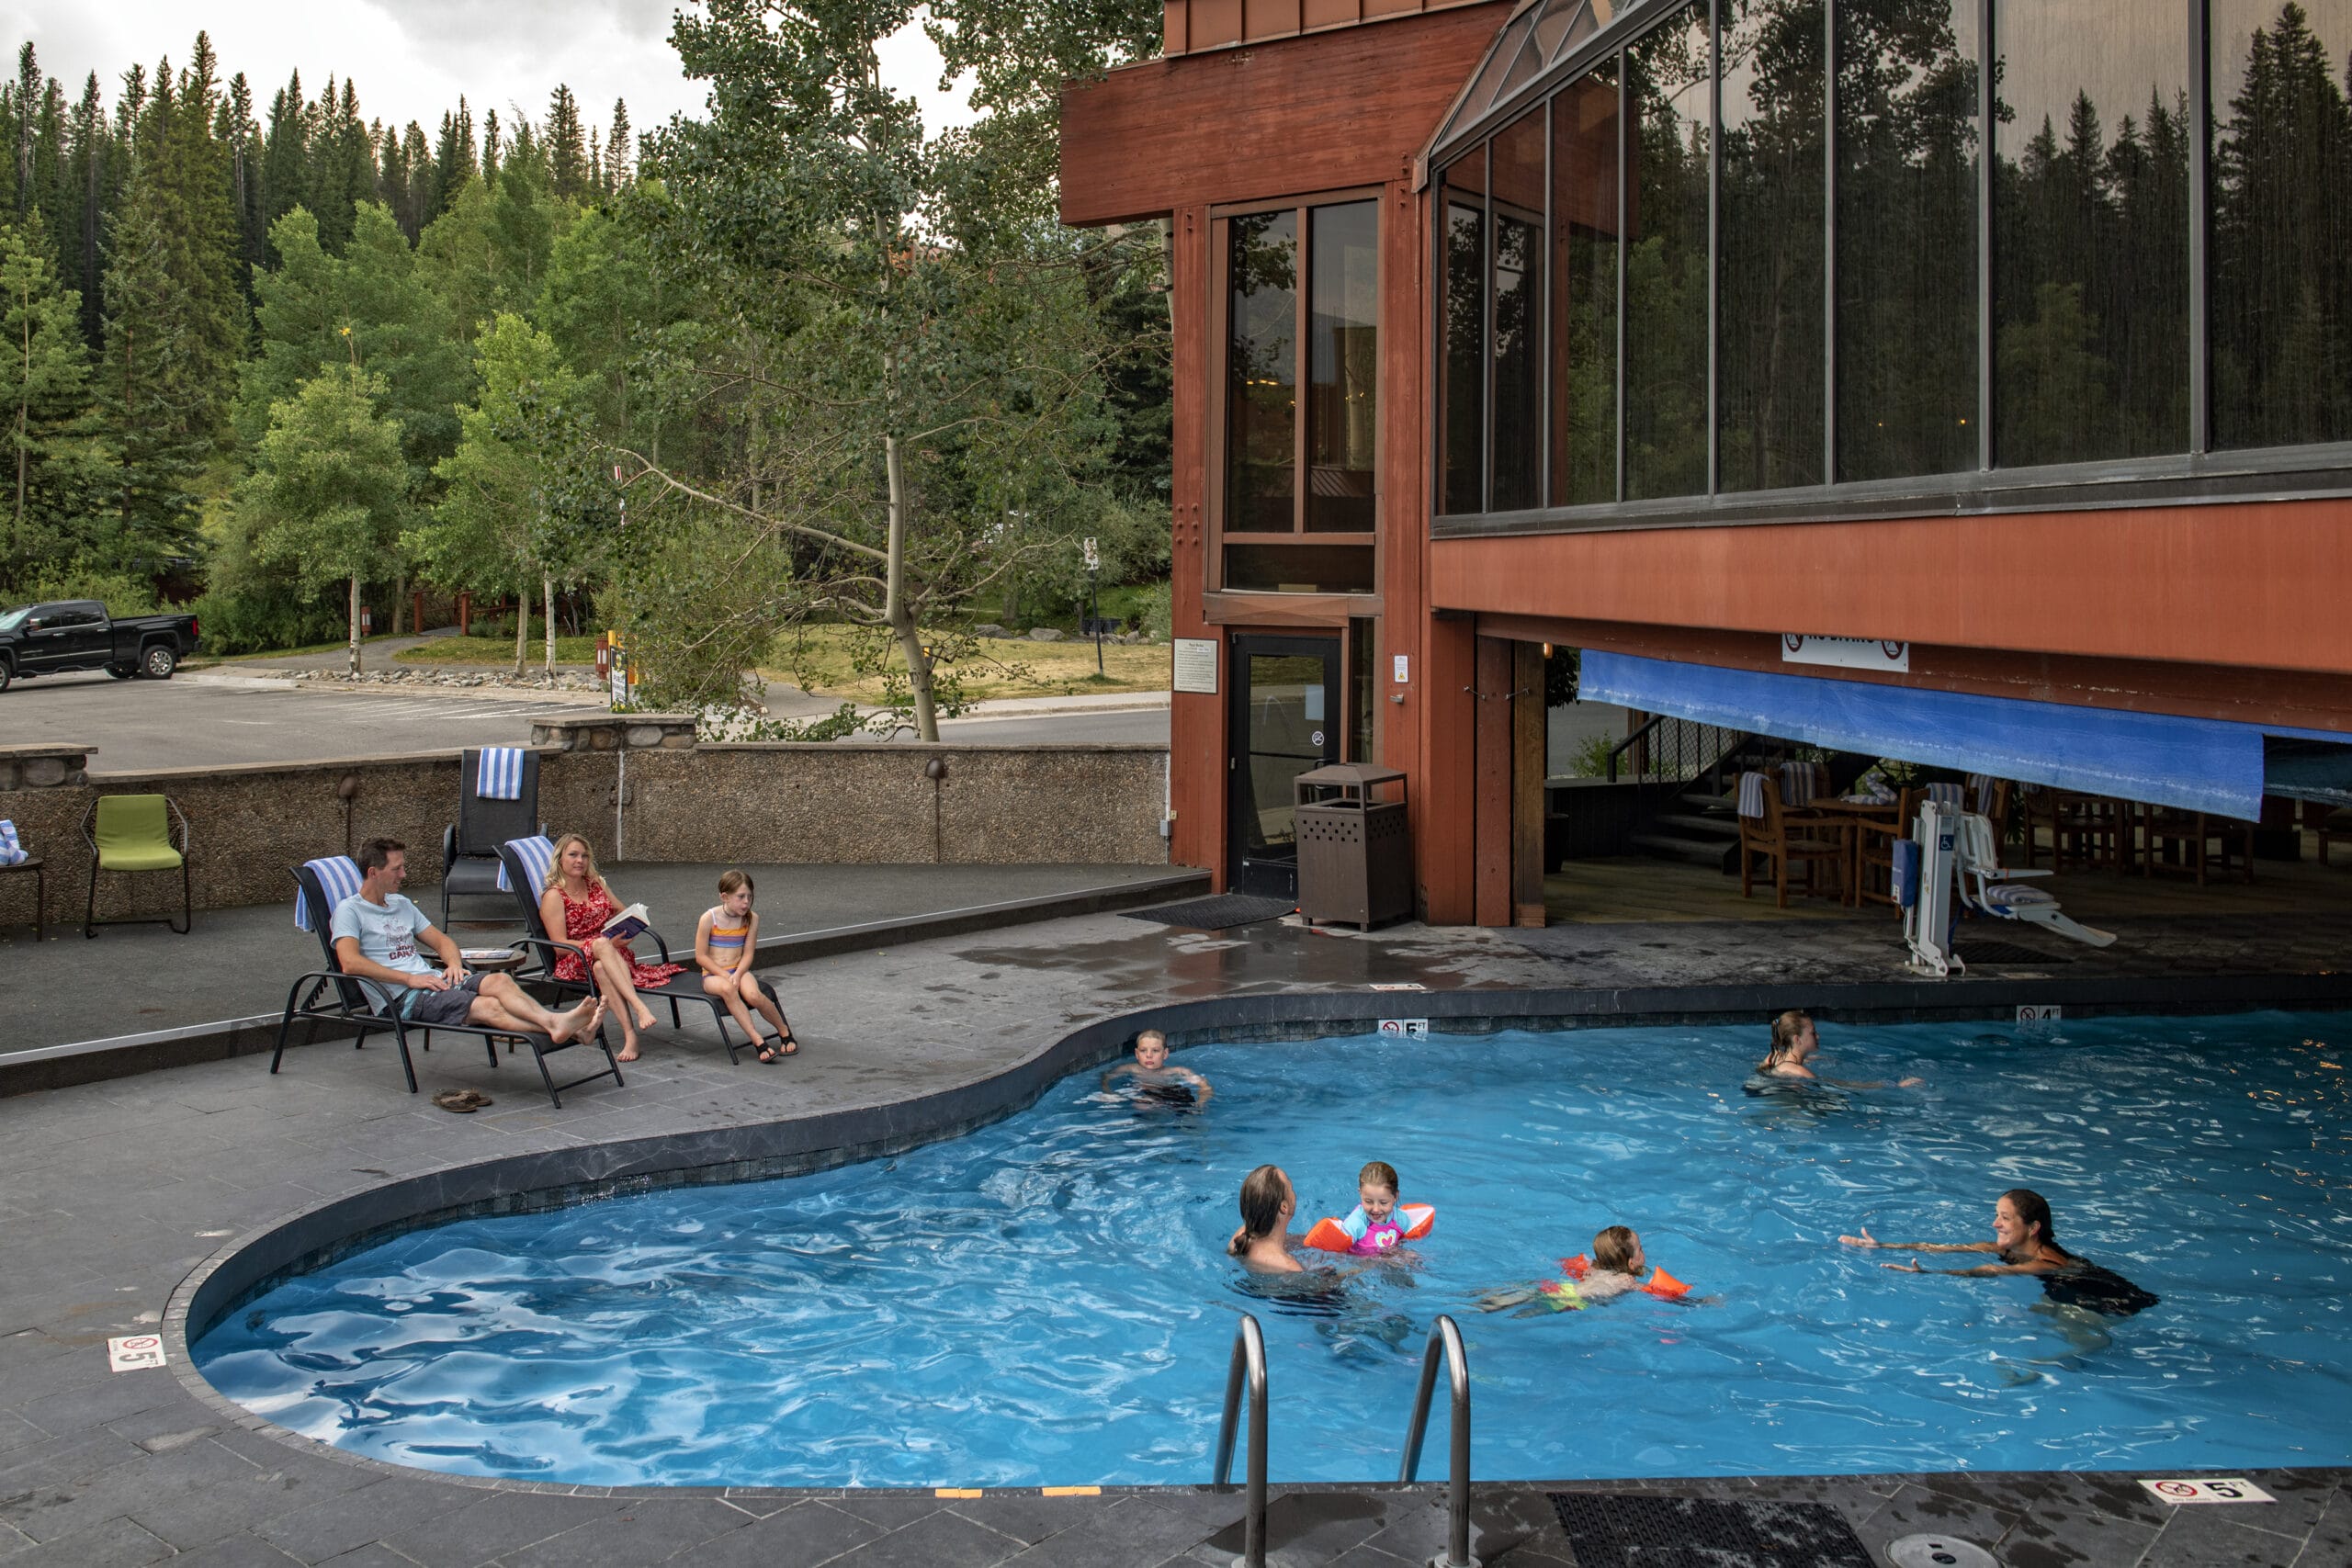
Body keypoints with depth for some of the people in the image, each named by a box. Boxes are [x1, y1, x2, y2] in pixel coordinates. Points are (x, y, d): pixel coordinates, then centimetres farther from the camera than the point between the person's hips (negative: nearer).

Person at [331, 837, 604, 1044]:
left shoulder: (402, 904, 25)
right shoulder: (349, 911, 0)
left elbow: (441, 941, 27)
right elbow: (350, 963, -15)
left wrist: (454, 963, 3)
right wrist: (409, 978, -18)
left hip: (432, 980, 7)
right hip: (399, 998, -7)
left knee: (500, 981, -25)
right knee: (489, 1007, -30)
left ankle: (554, 1023, -49)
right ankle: (556, 1030, -49)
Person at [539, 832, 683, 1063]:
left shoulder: (597, 884, 17)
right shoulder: (553, 897, 0)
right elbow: (560, 945, -9)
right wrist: (604, 943, -20)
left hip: (611, 952, 4)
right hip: (573, 962, -4)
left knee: (602, 969, -36)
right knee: (601, 944, -39)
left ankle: (630, 1034, -53)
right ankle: (639, 1007, -54)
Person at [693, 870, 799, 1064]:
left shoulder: (752, 918, 0)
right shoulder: (709, 918, -9)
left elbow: (748, 953, 0)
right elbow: (701, 956, -7)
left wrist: (737, 974, -18)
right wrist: (725, 976, -16)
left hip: (739, 970, 2)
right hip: (713, 974, -2)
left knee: (753, 995, -32)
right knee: (727, 989, -38)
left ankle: (784, 1032, -6)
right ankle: (759, 1041, -37)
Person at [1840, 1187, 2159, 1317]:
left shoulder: (2046, 1264, -33)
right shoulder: (2007, 1249, -9)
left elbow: (1984, 1274, -46)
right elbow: (1945, 1247, -12)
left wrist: (1924, 1273, -57)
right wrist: (1882, 1246, -17)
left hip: (2113, 1301, -8)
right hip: (2071, 1293, 9)